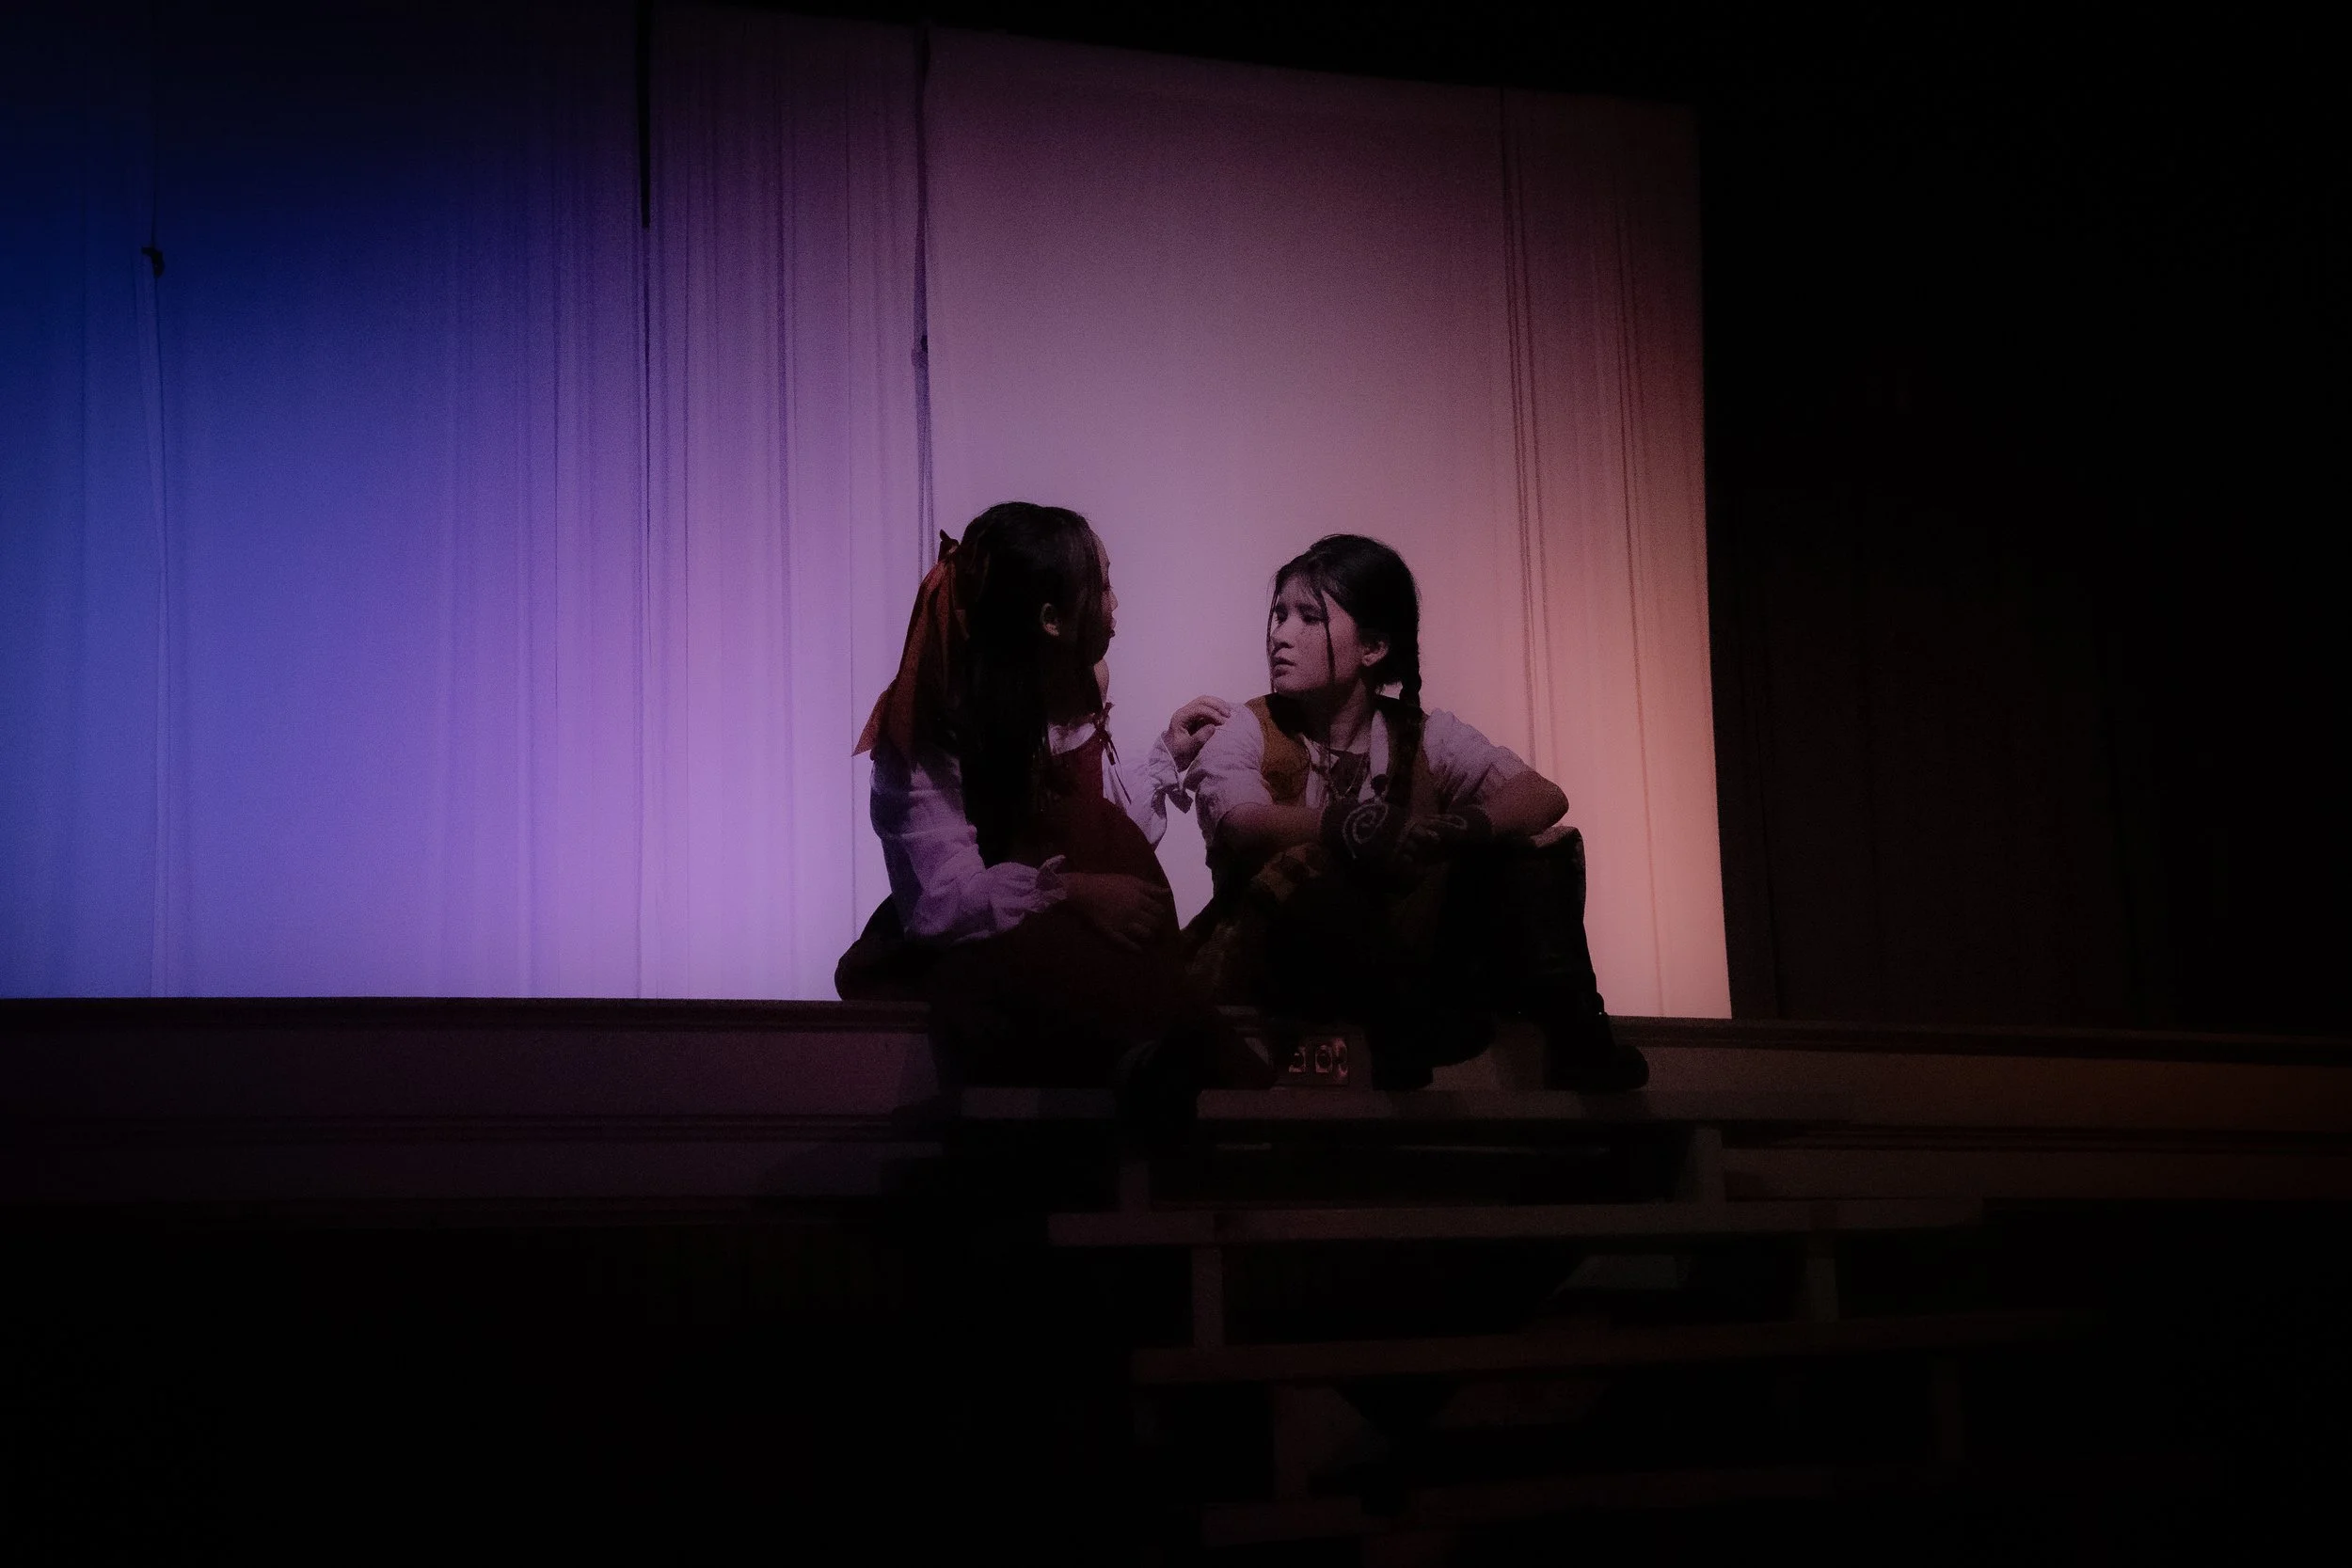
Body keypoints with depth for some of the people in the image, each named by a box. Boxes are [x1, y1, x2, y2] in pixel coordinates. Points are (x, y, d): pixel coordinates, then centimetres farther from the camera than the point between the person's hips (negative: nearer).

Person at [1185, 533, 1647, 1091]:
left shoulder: (1423, 738, 7)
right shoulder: (1247, 738, 0)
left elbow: (1544, 796, -8)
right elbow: (1245, 829, -24)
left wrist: (1463, 827, -31)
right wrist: (1349, 824, -44)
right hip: (1283, 961, -3)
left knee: (1529, 854, -11)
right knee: (1301, 870, -33)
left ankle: (1570, 1032, -23)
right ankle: (1413, 1027, -36)